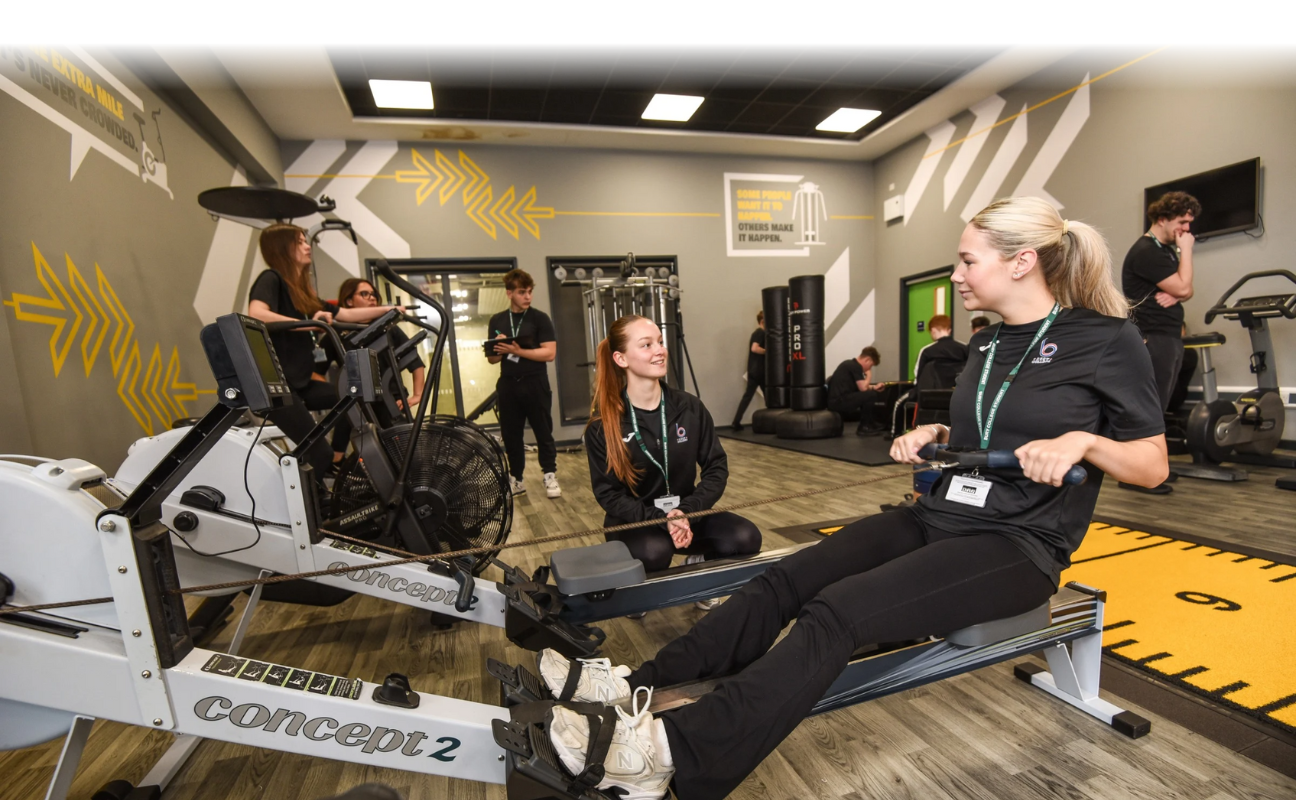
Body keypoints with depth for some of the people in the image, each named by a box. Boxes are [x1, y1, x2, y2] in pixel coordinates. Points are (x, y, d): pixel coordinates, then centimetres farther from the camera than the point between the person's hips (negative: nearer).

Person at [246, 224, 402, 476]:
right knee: (320, 455, -14)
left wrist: (386, 309, 19)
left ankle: (336, 467, 13)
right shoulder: (271, 279, -9)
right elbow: (256, 314, -29)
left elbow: (346, 315, 21)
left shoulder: (302, 291, 16)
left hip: (300, 383, 9)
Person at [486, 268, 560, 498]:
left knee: (543, 432, 3)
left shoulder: (540, 318, -2)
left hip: (535, 384, -4)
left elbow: (549, 353, -11)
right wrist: (500, 350, -8)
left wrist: (517, 351, -17)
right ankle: (516, 479, 21)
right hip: (508, 386, 4)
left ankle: (550, 476, 14)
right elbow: (492, 358, 14)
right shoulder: (497, 321, 11)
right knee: (510, 435, 9)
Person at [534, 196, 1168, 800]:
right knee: (782, 582, -15)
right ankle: (639, 686, -12)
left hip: (1017, 547, -6)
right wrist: (934, 435, 5)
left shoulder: (1106, 340, -6)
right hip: (938, 518, 6)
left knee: (835, 613, -30)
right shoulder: (985, 345, 13)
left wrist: (1081, 440, -21)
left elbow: (1153, 466, -2)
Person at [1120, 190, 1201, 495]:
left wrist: (1174, 295, -6)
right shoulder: (1145, 251, -12)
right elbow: (1183, 287, -16)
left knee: (1157, 408, 11)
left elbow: (1186, 290, 16)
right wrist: (1186, 250, -7)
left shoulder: (1167, 250, 18)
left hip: (1170, 336, 9)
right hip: (1153, 338, -9)